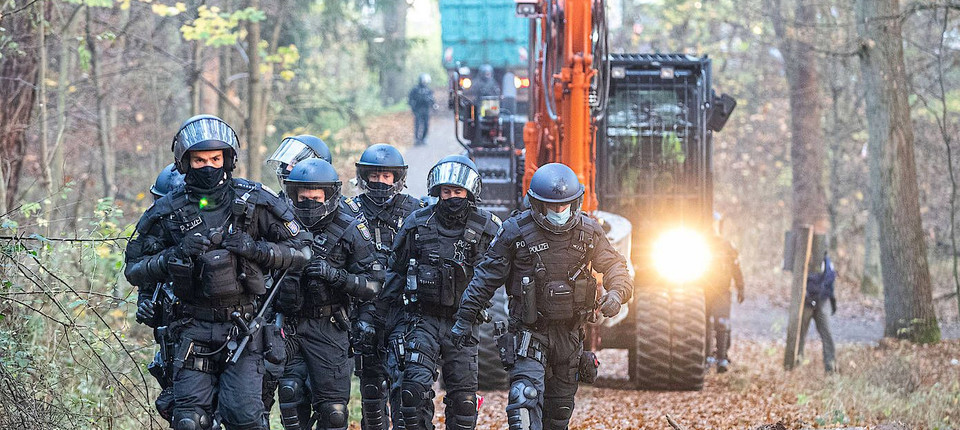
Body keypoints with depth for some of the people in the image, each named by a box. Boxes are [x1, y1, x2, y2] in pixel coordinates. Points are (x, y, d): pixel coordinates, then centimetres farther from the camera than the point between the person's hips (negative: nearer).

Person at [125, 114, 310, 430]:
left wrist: (253, 248, -12)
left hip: (243, 329, -1)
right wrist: (174, 256, -12)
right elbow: (134, 270, 5)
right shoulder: (168, 211, 3)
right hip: (194, 330, 1)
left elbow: (298, 252, 4)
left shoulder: (254, 202, 1)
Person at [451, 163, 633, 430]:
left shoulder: (588, 232, -1)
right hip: (529, 331, -4)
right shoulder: (516, 231, -9)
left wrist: (617, 292, -14)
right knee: (526, 397, -23)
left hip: (569, 332, 4)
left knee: (561, 407, 13)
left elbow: (614, 265, 9)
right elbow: (487, 277, -2)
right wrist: (465, 317, -2)